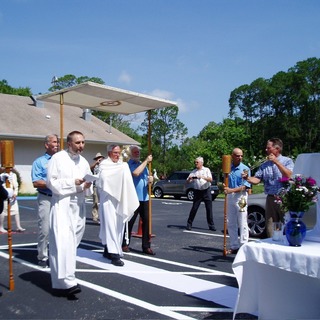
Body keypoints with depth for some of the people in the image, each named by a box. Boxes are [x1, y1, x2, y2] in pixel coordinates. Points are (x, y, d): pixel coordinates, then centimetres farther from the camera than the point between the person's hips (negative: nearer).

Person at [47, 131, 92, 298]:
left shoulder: (84, 162, 14)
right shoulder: (57, 158, -3)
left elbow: (89, 187, 16)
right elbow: (51, 182, -8)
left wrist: (87, 186, -7)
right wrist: (72, 182, -16)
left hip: (78, 206, 6)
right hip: (62, 205, -6)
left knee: (72, 242, 8)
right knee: (63, 242, -16)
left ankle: (63, 280, 20)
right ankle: (66, 282, -18)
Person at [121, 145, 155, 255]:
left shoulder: (143, 164, 19)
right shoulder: (128, 164, -4)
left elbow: (147, 178, 22)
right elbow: (136, 173, -23)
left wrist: (150, 179, -3)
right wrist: (146, 161, -16)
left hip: (144, 197, 6)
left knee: (146, 221, 4)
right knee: (130, 222, 1)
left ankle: (146, 246, 10)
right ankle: (125, 244, 15)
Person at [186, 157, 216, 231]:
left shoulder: (206, 170, 4)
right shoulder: (193, 172, 8)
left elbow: (210, 179, -9)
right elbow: (187, 182, 4)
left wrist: (202, 177, -23)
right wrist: (189, 178, -18)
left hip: (206, 191, -1)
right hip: (197, 191, 1)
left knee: (209, 209, 1)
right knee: (194, 208, -1)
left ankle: (211, 225, 9)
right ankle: (189, 224, 9)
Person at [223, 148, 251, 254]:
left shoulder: (245, 169, -5)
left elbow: (245, 186, -12)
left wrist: (231, 190, -23)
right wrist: (223, 186, 1)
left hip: (240, 197, -5)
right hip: (229, 197, 5)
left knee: (242, 224, -3)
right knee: (231, 224, 9)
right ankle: (234, 246, 18)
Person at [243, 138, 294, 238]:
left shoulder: (287, 161, 2)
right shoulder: (264, 165, 13)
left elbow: (288, 175, -15)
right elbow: (257, 179, 5)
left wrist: (276, 162, -16)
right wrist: (248, 178, -15)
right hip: (270, 199, 4)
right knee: (270, 227, 8)